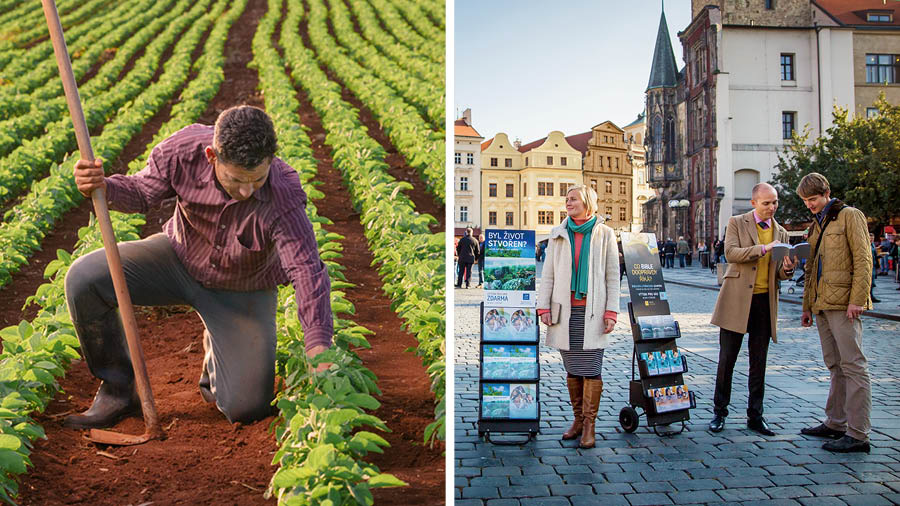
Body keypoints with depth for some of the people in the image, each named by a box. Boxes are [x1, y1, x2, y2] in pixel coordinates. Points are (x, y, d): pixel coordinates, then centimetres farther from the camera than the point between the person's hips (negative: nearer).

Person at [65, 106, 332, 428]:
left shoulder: (284, 195, -34)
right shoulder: (184, 150, -26)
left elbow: (307, 270, -36)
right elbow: (143, 193, -6)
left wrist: (318, 347, -45)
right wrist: (102, 187, -29)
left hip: (242, 291, -2)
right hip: (179, 257, 3)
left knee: (248, 408, -14)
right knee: (84, 280, -19)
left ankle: (217, 351, 23)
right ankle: (118, 390, 2)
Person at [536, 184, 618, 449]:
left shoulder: (605, 234, 4)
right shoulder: (558, 234, 10)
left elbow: (612, 276, 3)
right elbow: (548, 273, 10)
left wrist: (611, 311, -3)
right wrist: (543, 306, 2)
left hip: (592, 311, -2)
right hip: (565, 311, 3)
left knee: (590, 370, -4)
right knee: (572, 370, 8)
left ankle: (589, 425, 6)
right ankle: (578, 420, 20)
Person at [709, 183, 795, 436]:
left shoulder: (781, 232, 13)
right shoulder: (737, 223, 2)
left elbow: (780, 273, 12)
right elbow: (730, 252, -13)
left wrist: (787, 269, -10)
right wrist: (763, 248, -22)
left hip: (765, 301, 4)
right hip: (736, 300, -3)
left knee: (759, 362, 8)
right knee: (727, 358, 1)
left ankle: (755, 415, 17)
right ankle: (719, 412, 13)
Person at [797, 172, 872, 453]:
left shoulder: (850, 216, -2)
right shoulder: (815, 226, 21)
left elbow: (863, 259, -10)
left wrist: (857, 300, -17)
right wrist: (807, 306, 21)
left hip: (843, 304, -8)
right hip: (822, 305, 8)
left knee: (853, 366, -7)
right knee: (835, 366, 12)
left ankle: (858, 434, -6)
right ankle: (835, 423, 19)